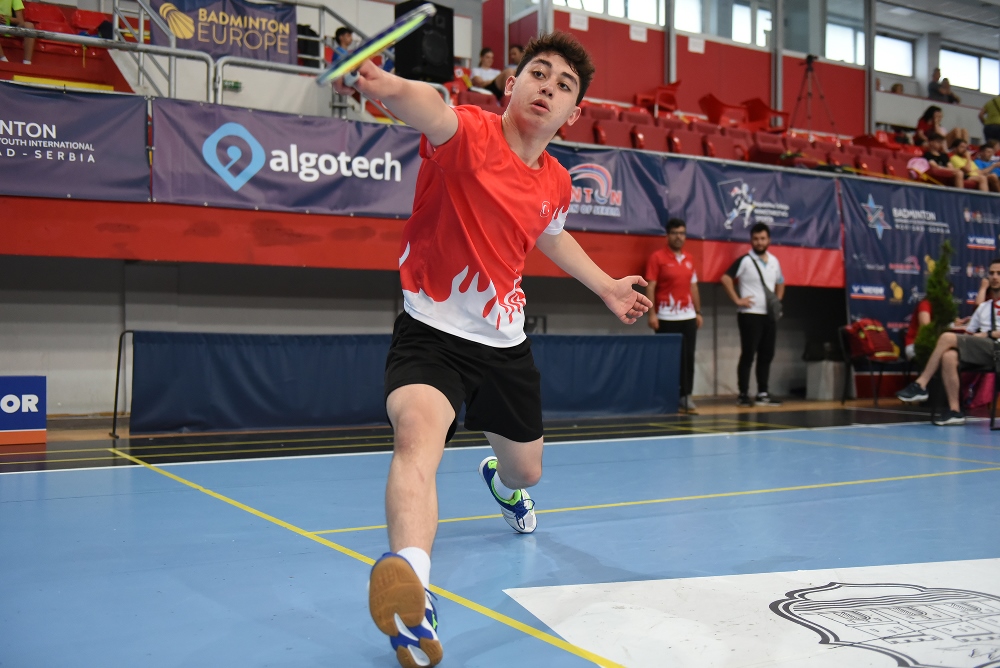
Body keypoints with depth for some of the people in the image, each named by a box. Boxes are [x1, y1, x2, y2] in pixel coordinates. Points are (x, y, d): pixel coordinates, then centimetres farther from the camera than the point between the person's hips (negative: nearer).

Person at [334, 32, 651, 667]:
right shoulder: (468, 132, -17)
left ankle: (502, 483, 62)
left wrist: (608, 287, 30)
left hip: (505, 343, 6)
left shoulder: (556, 183, 2)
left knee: (527, 470, 23)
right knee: (418, 434, -37)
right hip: (431, 333, -6)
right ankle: (411, 588, -51)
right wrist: (390, 87, -64)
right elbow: (430, 109, -42)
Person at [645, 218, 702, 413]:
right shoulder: (657, 257, -4)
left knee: (687, 357, 4)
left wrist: (698, 312, 13)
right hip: (667, 317, -5)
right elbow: (650, 287, -8)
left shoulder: (688, 260, 14)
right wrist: (652, 313, -15)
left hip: (688, 316, 5)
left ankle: (686, 396, 10)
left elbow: (693, 287, 18)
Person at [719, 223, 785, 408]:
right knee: (748, 355, -5)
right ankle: (743, 395, 0)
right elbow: (725, 278, -16)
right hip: (751, 314, -6)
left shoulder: (774, 261, 13)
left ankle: (763, 394, 16)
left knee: (766, 355, 8)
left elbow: (780, 283, 29)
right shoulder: (745, 260, -7)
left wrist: (778, 300, 14)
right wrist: (737, 300, -17)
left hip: (770, 315, 6)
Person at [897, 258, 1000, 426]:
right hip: (980, 350, 5)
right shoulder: (984, 306, 27)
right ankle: (954, 411, -30)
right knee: (949, 356, -29)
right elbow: (968, 334, 23)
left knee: (947, 337, -23)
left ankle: (920, 385, -20)